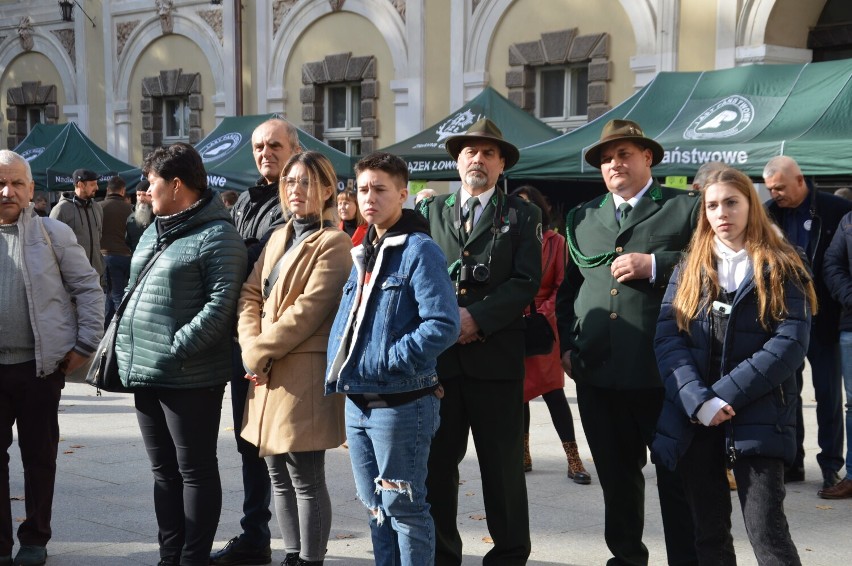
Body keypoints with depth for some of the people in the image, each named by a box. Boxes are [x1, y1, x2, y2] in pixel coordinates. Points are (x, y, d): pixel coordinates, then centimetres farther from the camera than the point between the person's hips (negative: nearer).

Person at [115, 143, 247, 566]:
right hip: (145, 374, 9)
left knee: (195, 471, 2)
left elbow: (221, 305, -20)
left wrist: (175, 350, -22)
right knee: (163, 470, 16)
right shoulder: (153, 233, 16)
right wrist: (127, 348, 11)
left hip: (189, 377, -9)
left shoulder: (217, 236, -12)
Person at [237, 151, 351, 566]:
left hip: (304, 374, -8)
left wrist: (258, 350, -12)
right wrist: (251, 345, -4)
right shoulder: (279, 238, 17)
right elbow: (251, 294, 12)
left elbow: (308, 309, -16)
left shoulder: (333, 244, -8)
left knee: (306, 481, -2)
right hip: (268, 374, 8)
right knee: (279, 478, 14)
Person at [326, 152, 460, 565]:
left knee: (403, 508, 3)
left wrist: (386, 362, -21)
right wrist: (338, 368, 2)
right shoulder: (362, 255, 12)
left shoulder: (419, 250, -11)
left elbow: (442, 325, -21)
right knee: (376, 508, 17)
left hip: (400, 404, -8)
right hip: (358, 404, 8)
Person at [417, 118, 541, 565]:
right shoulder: (431, 211, 14)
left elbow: (526, 281, -4)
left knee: (503, 462, 4)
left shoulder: (522, 215, 7)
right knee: (436, 460, 6)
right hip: (438, 355, 2)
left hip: (495, 355, -2)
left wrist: (478, 319, -15)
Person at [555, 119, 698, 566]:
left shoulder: (686, 207, 1)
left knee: (677, 476, 1)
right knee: (616, 476, 16)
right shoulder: (581, 218, 17)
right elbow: (568, 287, 22)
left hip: (662, 371, -5)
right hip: (597, 371, 5)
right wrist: (567, 344, 12)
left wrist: (654, 266, -16)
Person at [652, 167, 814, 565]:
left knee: (767, 532, -9)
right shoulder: (688, 270, 12)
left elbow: (790, 344, -10)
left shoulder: (783, 269, 2)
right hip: (693, 418, 4)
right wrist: (698, 400, -15)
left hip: (758, 418, -3)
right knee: (708, 533, 10)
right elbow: (666, 338, 0)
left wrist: (725, 395, -16)